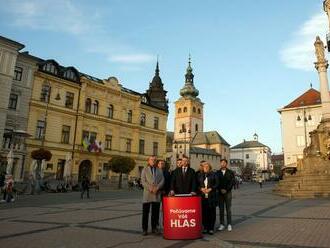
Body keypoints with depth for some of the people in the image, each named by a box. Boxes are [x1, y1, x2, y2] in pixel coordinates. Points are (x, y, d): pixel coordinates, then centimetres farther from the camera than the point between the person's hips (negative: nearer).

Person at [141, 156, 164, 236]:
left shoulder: (159, 170, 16)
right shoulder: (145, 170, 8)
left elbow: (162, 180, 6)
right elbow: (143, 181, -2)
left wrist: (157, 188, -10)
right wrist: (150, 188, -14)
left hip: (157, 194, 2)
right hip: (147, 193, -2)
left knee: (155, 212, 5)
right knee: (145, 212, -1)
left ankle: (154, 228, 16)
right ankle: (144, 229, 6)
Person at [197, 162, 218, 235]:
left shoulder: (213, 174, 5)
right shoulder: (199, 175, 12)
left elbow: (217, 184, 1)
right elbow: (197, 184, 12)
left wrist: (210, 189, -11)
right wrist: (201, 189, -6)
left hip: (211, 197, -2)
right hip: (203, 197, 2)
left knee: (212, 212, 0)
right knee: (204, 212, 2)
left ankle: (211, 228, 10)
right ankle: (205, 227, 14)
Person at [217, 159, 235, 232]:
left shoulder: (230, 172, 4)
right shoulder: (217, 172, 6)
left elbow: (232, 182, -2)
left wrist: (226, 190, -10)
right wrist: (220, 190, -8)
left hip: (228, 192, -1)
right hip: (220, 193, 1)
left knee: (228, 209, 1)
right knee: (221, 209, 4)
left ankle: (229, 224, 8)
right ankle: (222, 224, 11)